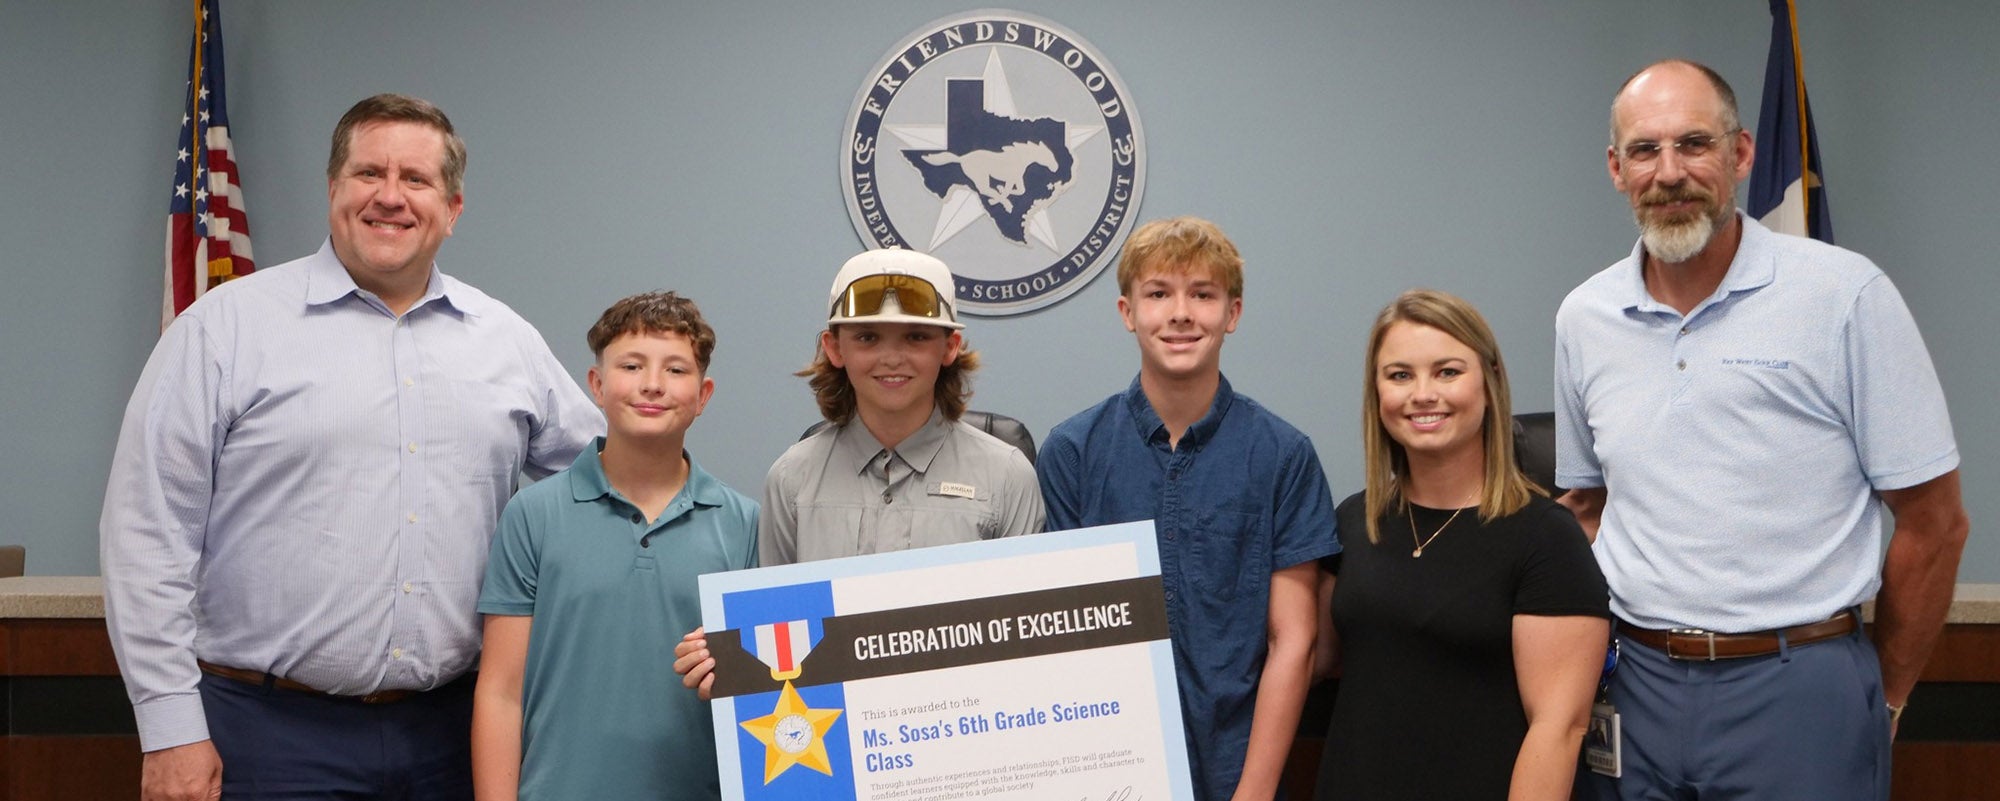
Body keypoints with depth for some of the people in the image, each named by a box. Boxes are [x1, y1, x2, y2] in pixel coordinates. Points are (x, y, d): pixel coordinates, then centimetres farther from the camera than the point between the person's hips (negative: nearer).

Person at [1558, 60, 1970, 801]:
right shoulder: (1584, 317, 5)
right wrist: (1595, 654, 7)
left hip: (1794, 687, -3)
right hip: (1634, 686, 4)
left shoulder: (1845, 295, -8)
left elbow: (1933, 522, -3)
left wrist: (1882, 697, 3)